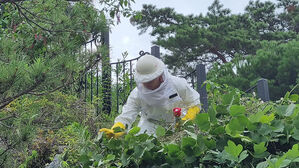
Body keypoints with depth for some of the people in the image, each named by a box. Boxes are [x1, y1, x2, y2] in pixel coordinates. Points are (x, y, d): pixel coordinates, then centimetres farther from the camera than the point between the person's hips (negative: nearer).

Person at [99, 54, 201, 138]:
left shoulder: (177, 84, -21)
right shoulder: (137, 94, -20)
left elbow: (195, 104, -7)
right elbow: (125, 117, -23)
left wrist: (185, 121, -25)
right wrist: (113, 132, -44)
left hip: (176, 123, 0)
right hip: (151, 124, 0)